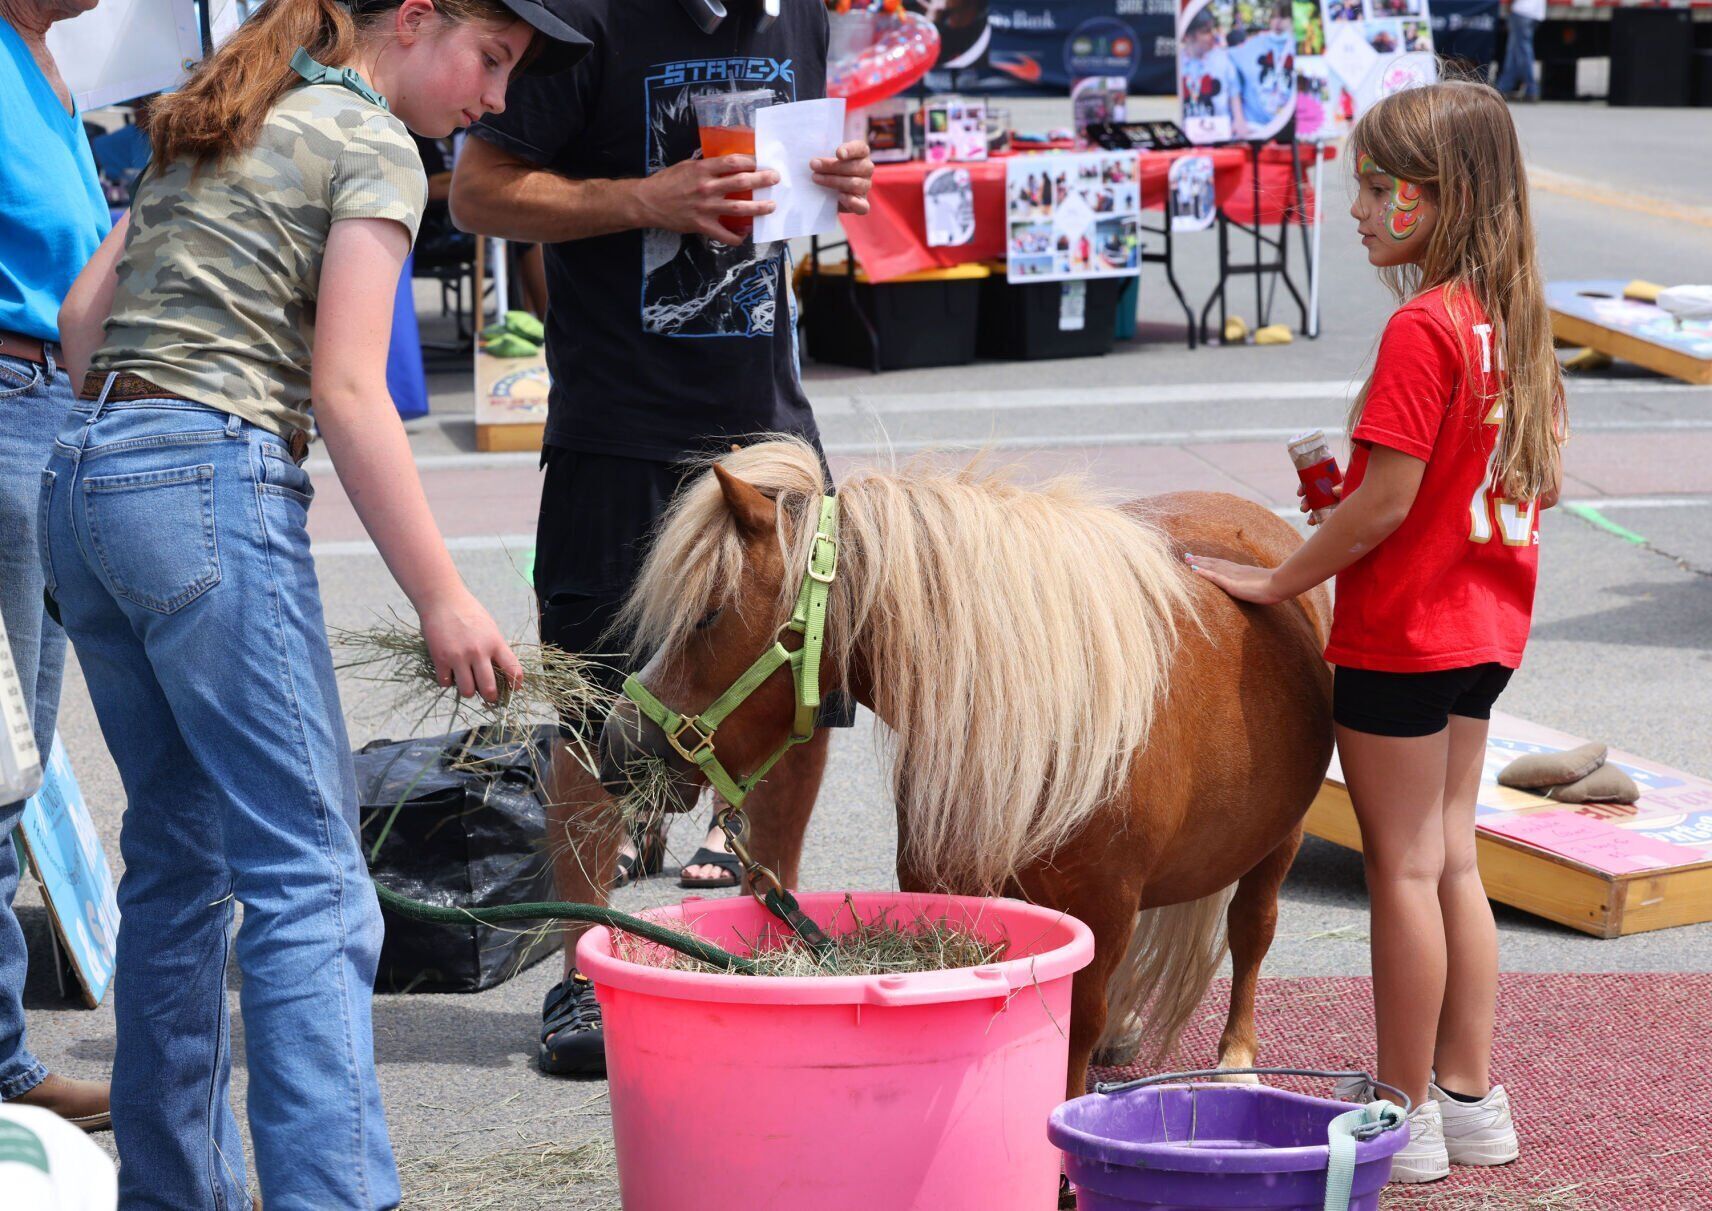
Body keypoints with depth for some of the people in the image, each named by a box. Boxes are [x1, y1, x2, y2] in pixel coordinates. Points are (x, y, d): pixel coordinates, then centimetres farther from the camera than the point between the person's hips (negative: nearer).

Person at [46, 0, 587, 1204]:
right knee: (309, 878, -8)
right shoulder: (373, 144, -2)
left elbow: (84, 314, 21)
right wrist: (443, 598, -12)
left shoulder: (213, 130, 23)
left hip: (82, 479, 9)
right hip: (213, 484, -8)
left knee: (178, 855, 15)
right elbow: (346, 390, -11)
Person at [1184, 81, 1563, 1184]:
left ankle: (1405, 1113, 10)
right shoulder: (1517, 318, 5)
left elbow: (1385, 502, -23)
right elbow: (1547, 481, 11)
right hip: (1487, 629, 9)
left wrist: (1278, 583, -13)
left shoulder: (1421, 328, -21)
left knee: (1403, 868, 1)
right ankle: (1471, 1096, 23)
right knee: (1452, 859, 16)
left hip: (1399, 634, -9)